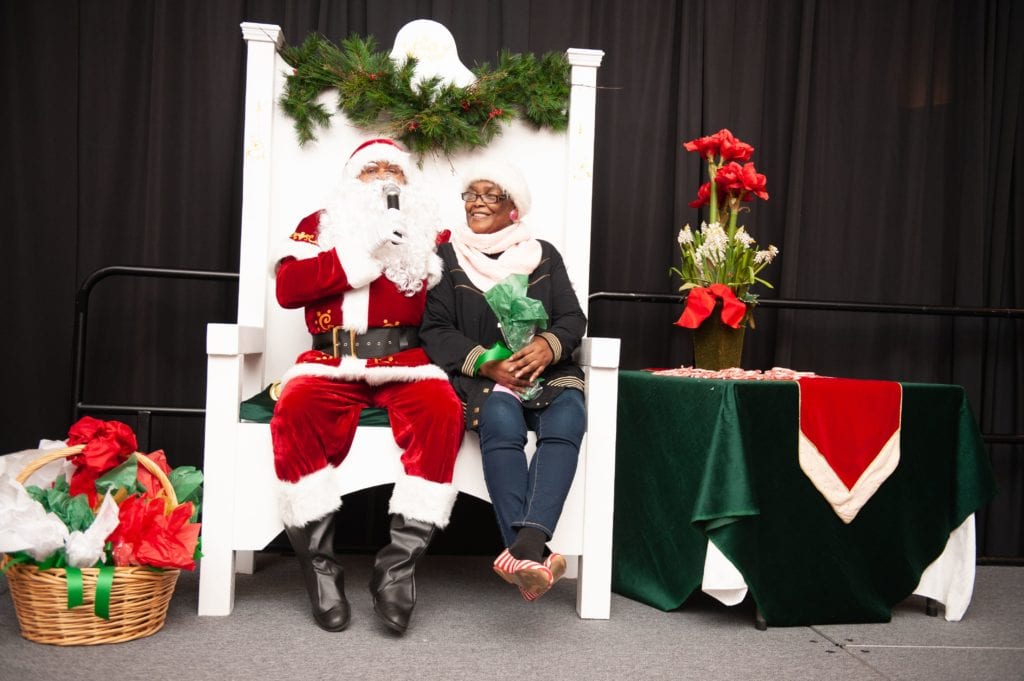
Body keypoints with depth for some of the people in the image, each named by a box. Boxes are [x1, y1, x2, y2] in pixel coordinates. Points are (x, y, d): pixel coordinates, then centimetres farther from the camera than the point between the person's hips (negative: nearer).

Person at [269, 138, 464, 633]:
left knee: (441, 406, -32)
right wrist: (363, 252, -6)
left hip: (405, 363, 0)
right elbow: (287, 288, 0)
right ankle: (318, 563, -22)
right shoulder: (319, 225, 18)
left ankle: (399, 565, -26)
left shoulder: (429, 232, 18)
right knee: (297, 406, -32)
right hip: (332, 364, 0)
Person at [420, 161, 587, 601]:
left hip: (547, 374, 2)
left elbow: (573, 319, 11)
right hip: (480, 378, -1)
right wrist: (485, 363, -13)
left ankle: (524, 550, -50)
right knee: (502, 421, -36)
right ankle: (533, 555, -47)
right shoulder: (447, 258, 13)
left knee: (566, 419, -32)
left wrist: (549, 345, -14)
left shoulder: (544, 256, 18)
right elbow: (436, 330, 4)